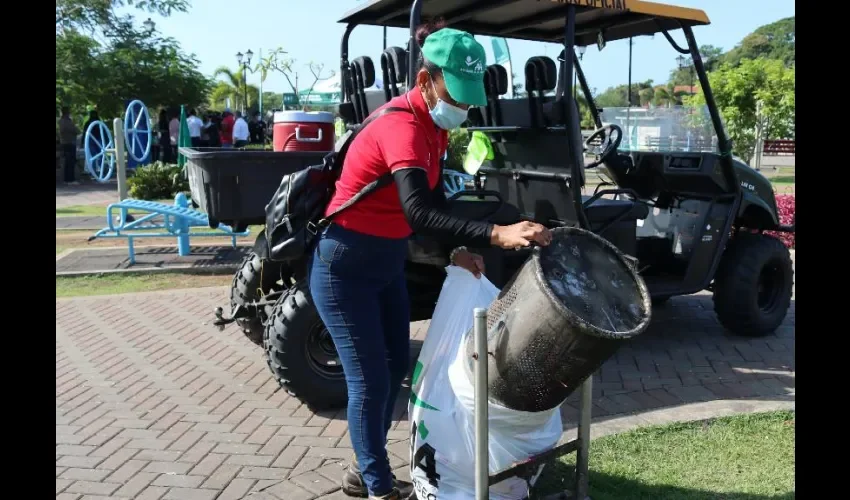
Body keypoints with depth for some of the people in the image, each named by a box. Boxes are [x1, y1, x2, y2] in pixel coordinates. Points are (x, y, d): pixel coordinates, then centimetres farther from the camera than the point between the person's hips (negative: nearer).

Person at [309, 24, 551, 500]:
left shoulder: (434, 124, 2)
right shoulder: (403, 126, -27)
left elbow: (435, 197, 10)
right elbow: (418, 212, -41)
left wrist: (456, 249, -5)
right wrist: (495, 234, -49)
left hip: (388, 261, 9)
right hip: (346, 265, -9)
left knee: (396, 366, 15)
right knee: (371, 380, -3)